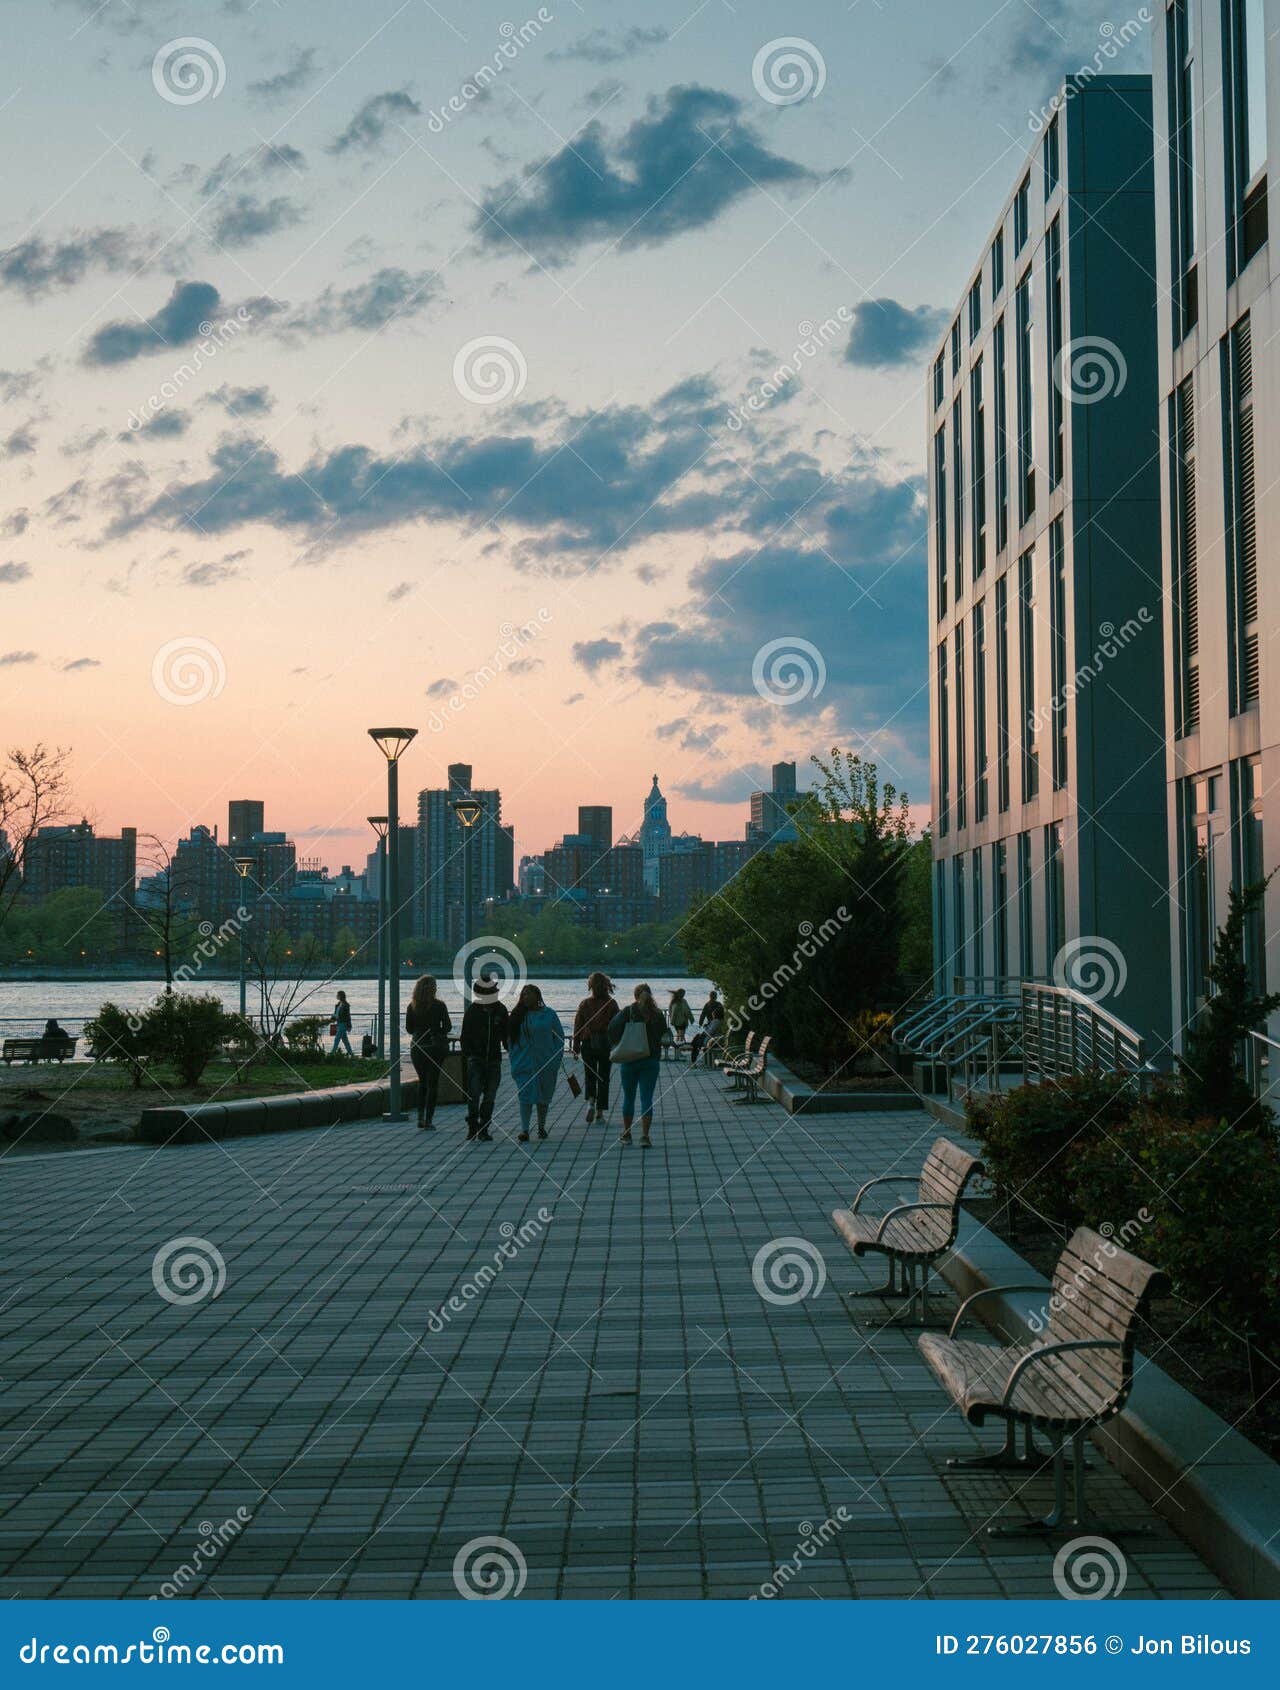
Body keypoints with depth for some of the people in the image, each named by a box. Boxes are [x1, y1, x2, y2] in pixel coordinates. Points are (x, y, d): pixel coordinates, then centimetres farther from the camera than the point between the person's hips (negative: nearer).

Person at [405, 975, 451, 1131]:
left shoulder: (412, 1007, -2)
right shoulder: (439, 1006, -10)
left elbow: (409, 1029, 3)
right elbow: (447, 1026, -5)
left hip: (417, 1047, 3)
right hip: (436, 1047, -3)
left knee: (422, 1081, 18)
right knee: (432, 1083, 4)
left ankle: (420, 1117, 8)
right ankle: (428, 1120, 0)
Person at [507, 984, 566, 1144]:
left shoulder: (549, 1014, 0)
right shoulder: (518, 1016, 4)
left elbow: (559, 1037, 3)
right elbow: (510, 1039, 7)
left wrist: (557, 1060, -3)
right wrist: (514, 1061, -1)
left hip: (546, 1064, 0)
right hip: (525, 1064, 0)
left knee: (543, 1097, 10)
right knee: (526, 1096, -9)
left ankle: (541, 1127, 25)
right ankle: (524, 1130, -12)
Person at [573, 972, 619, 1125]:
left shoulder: (584, 1004, -2)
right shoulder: (611, 1003, -3)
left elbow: (577, 1025, 0)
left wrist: (576, 1047, 6)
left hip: (588, 1045, 0)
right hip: (606, 1044, 0)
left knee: (590, 1076, 12)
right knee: (603, 1078, 8)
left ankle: (590, 1101, -14)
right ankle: (601, 1111, 7)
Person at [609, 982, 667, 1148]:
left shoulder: (628, 1011, -7)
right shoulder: (658, 1014, 0)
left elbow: (612, 1027, -15)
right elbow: (664, 1036, 8)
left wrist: (616, 1044, 0)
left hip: (630, 1060, -1)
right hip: (652, 1060, 1)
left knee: (628, 1097, 14)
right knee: (647, 1099, 0)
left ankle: (626, 1134, 20)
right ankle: (645, 1136, -10)